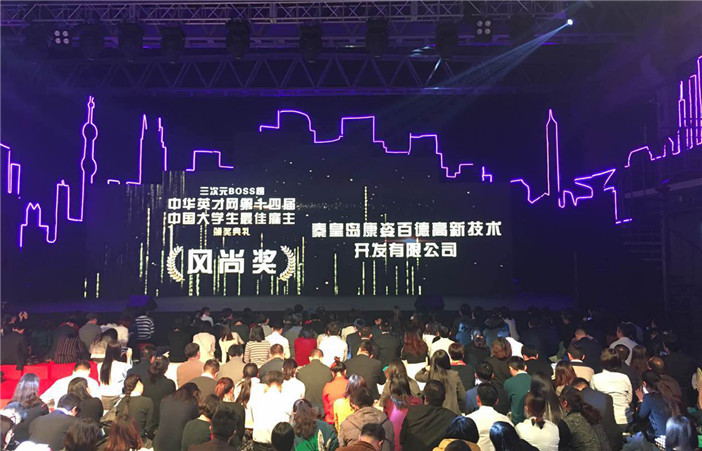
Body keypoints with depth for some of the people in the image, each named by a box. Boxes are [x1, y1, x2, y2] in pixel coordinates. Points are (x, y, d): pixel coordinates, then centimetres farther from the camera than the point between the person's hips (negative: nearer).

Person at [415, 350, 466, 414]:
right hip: (453, 412, 1)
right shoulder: (454, 375, -9)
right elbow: (462, 396, -2)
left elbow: (417, 376, 10)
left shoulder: (430, 375, -11)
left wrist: (425, 369, 25)